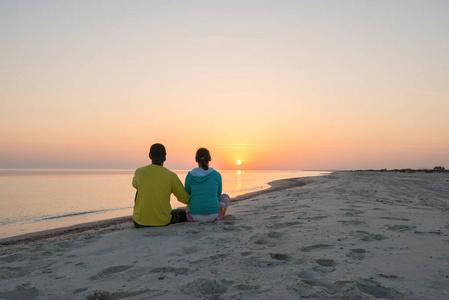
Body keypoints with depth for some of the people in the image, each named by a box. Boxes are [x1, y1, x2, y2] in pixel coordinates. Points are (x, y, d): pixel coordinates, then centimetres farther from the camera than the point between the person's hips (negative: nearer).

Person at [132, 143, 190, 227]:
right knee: (183, 213, 29)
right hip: (163, 222, -1)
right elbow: (185, 198, 2)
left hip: (140, 222, 1)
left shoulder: (139, 172, -5)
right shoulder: (171, 176, -10)